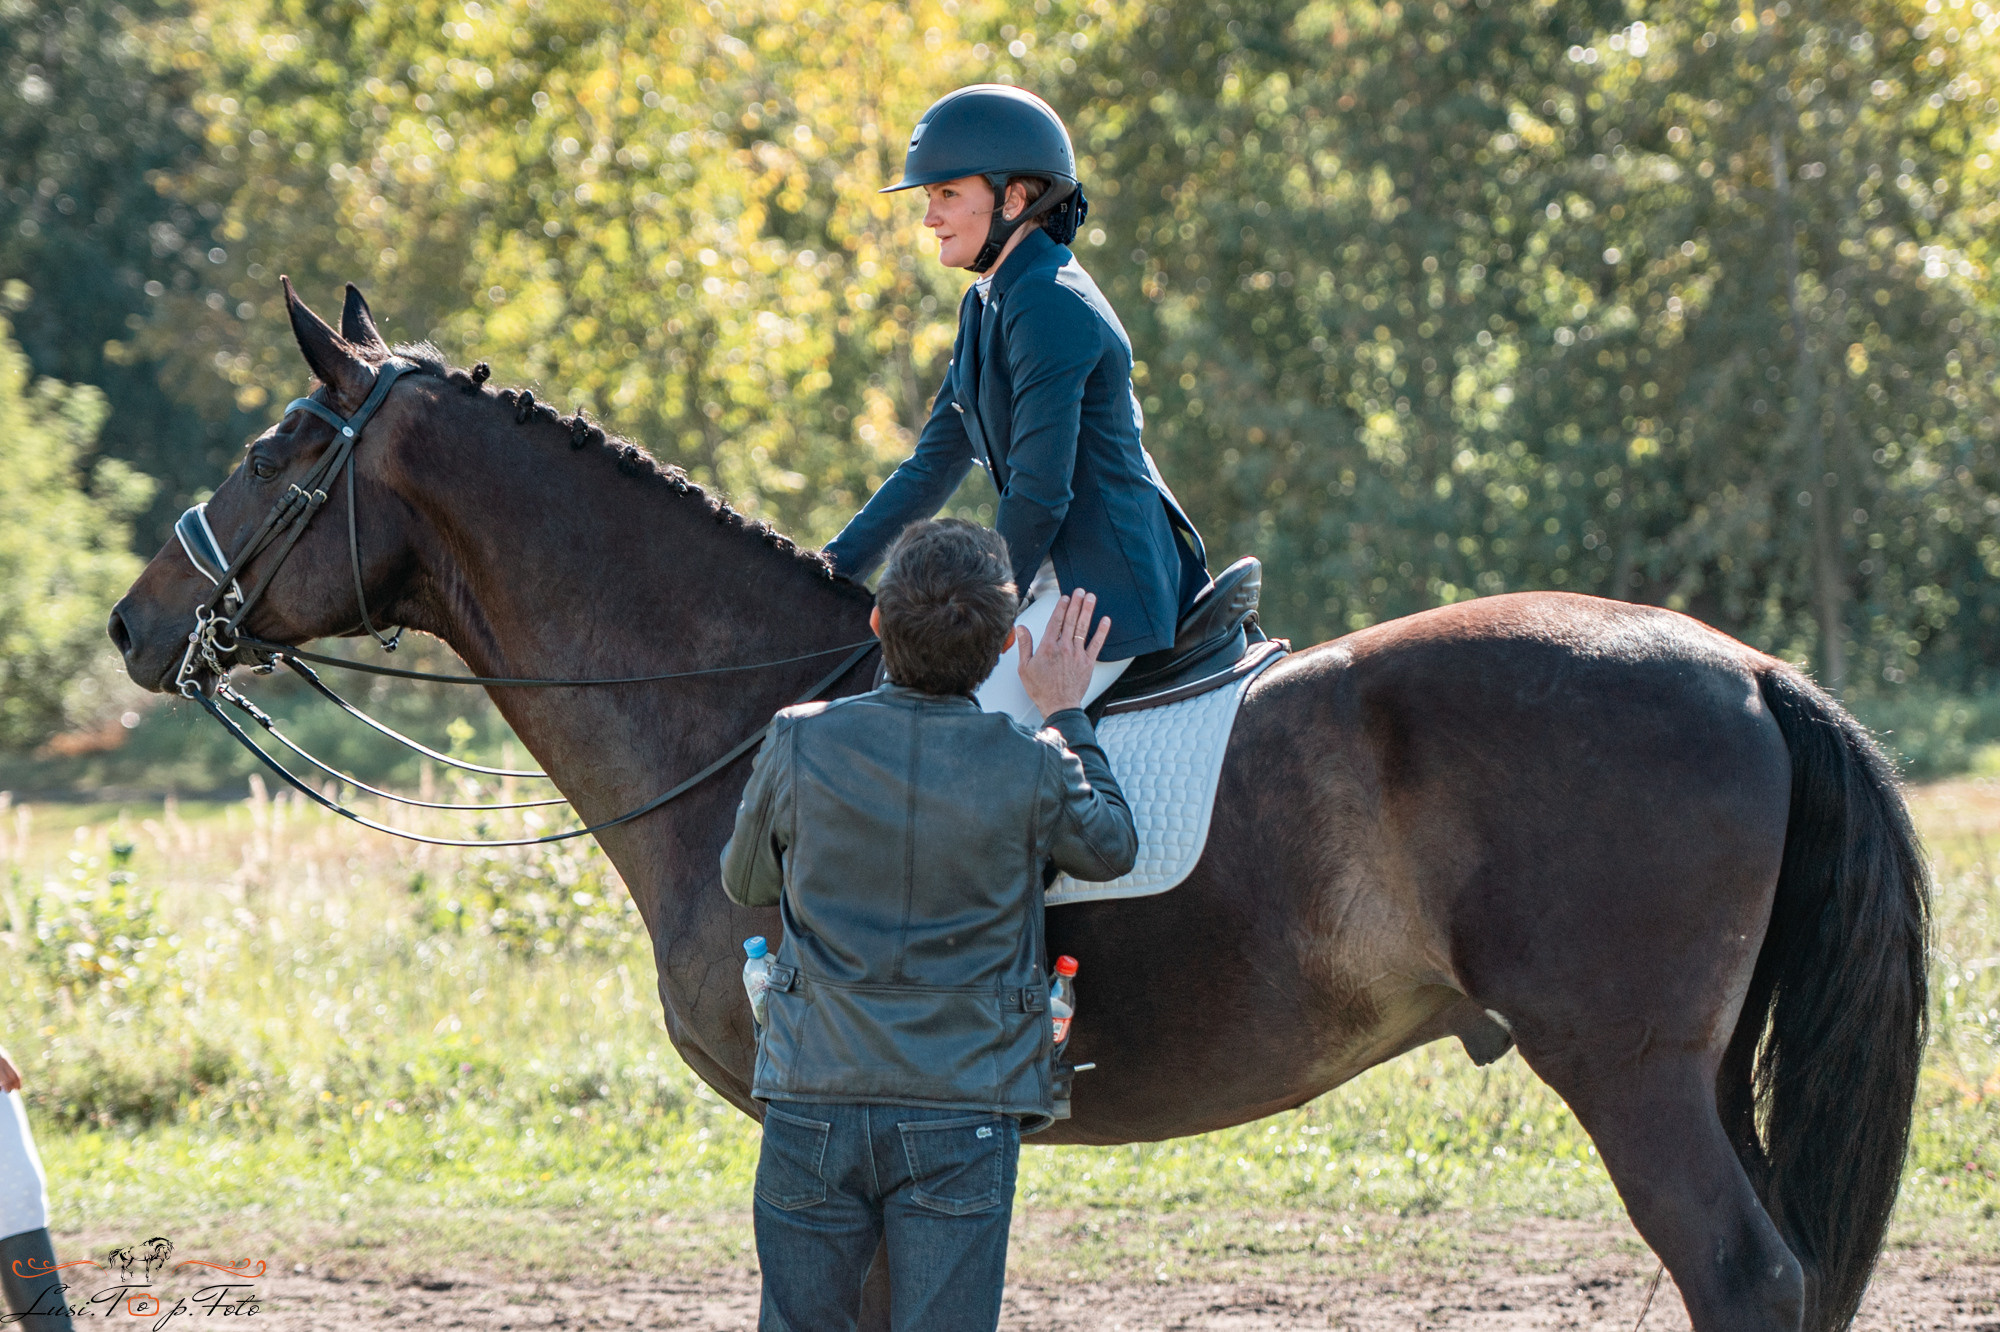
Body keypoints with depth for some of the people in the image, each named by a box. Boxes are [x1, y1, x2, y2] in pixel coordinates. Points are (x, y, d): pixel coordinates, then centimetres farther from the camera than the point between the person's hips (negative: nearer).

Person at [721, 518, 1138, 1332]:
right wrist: (1067, 717, 22)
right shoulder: (1031, 769, -9)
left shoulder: (802, 745, -7)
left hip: (813, 1106, 1)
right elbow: (1110, 848, 12)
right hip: (964, 1113, -1)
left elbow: (745, 883, 10)